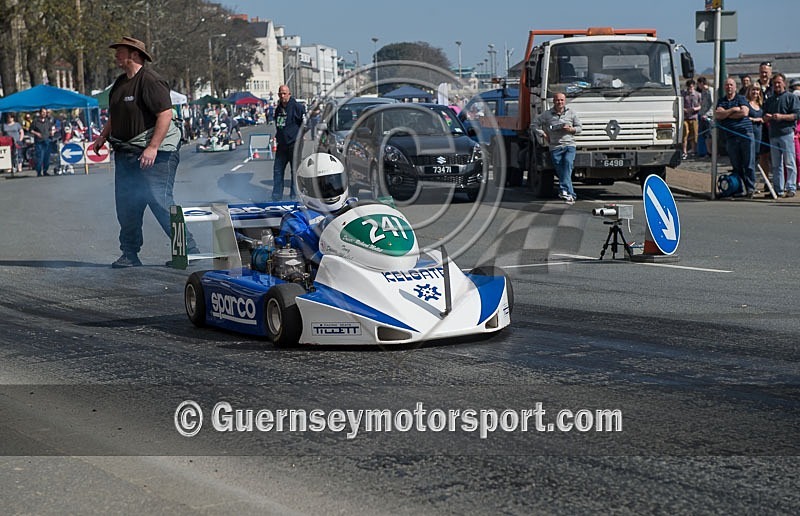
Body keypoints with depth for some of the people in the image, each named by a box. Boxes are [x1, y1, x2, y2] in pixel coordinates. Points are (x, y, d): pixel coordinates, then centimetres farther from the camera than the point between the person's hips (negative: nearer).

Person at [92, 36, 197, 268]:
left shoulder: (150, 81, -14)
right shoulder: (121, 82, 16)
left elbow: (165, 115, -21)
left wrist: (153, 148, -26)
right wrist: (103, 136, 17)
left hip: (156, 153, -9)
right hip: (125, 152, 9)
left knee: (160, 201, -12)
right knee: (126, 205, 8)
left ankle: (189, 249, -4)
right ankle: (130, 255, 16)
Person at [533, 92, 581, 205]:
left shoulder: (571, 113, 11)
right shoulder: (547, 115, 9)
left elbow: (579, 128, 14)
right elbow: (535, 124, 15)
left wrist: (570, 129, -7)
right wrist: (544, 135, 5)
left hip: (569, 145, -1)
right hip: (555, 147, 1)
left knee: (567, 162, -28)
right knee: (561, 171, -3)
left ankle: (564, 190, -36)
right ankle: (570, 195, -1)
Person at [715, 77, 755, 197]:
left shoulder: (741, 99, 10)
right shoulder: (721, 101, 16)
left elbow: (744, 112, -7)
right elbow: (717, 115, 0)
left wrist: (725, 114, -2)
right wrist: (733, 110, -6)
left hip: (745, 133, -2)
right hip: (731, 136, 3)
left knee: (748, 164, -5)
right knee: (736, 165, 3)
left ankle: (750, 187, -3)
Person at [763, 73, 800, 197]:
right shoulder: (769, 100, 21)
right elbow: (764, 118, 25)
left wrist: (782, 117, -15)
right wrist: (766, 117, 2)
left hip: (787, 133, -6)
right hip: (773, 135, 6)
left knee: (789, 163, -8)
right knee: (776, 165, 7)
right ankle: (778, 189, 10)